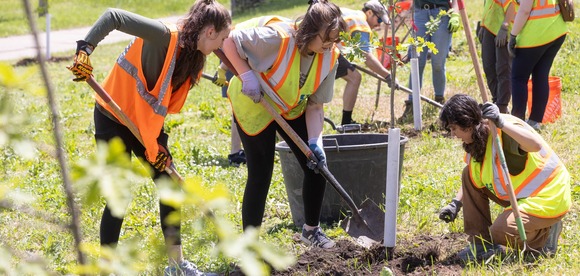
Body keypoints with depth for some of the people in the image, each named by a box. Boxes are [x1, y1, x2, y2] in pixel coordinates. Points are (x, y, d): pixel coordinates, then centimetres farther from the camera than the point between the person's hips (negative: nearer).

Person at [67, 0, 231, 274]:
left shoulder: (193, 57, 0)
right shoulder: (164, 35, -25)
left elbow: (167, 103, 3)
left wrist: (157, 141, -4)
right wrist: (85, 49, -40)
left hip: (147, 123, 8)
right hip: (114, 118, -8)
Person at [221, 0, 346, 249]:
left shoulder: (329, 56, -17)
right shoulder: (277, 38, -36)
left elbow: (315, 105, -12)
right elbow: (229, 40, -29)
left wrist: (315, 141, -24)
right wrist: (247, 75, -37)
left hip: (292, 108, 6)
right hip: (254, 107, -6)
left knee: (317, 166, 2)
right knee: (260, 175, -7)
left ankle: (311, 230, 24)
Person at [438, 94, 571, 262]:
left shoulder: (503, 132, -25)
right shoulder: (478, 138, 3)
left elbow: (536, 144, -46)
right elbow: (470, 182, 15)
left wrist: (501, 123, -50)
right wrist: (455, 204, 2)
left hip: (548, 198, -10)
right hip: (519, 194, 10)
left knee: (500, 232, -26)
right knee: (469, 175, 2)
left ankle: (545, 234, 3)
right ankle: (481, 242, 4)